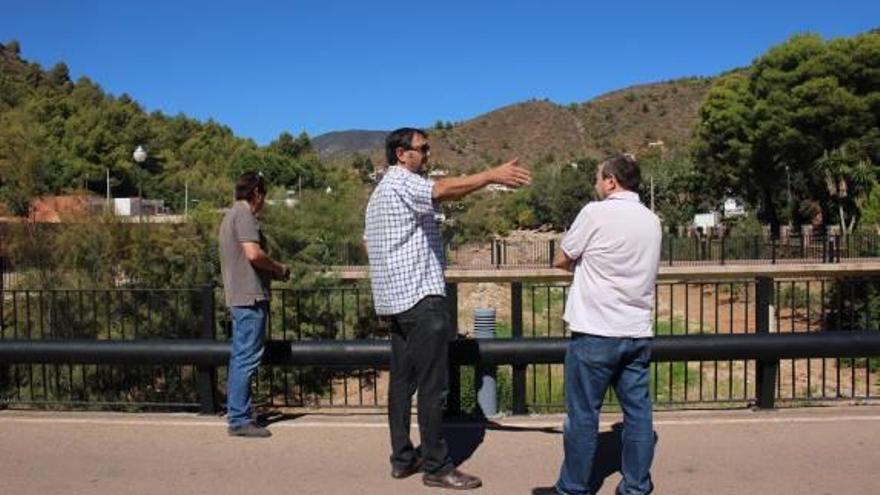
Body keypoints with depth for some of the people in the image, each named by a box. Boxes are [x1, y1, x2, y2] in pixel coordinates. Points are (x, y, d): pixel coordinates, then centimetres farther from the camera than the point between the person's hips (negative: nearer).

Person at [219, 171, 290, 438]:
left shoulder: (231, 215, 22)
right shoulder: (244, 214, -10)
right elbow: (253, 254, -22)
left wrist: (272, 272, 18)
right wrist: (279, 268, -7)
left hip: (238, 296, 11)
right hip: (250, 296, -11)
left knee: (240, 358, 14)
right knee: (246, 358, -8)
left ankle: (236, 415, 21)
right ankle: (240, 419, -4)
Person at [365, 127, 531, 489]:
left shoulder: (378, 194, 23)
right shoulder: (402, 182, -9)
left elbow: (368, 242, 25)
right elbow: (442, 190, -29)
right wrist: (492, 175, -35)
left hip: (394, 299, 10)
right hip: (420, 297, -10)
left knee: (402, 380, 12)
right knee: (433, 385, -6)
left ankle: (402, 458, 18)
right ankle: (436, 466, 0)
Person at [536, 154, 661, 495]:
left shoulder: (596, 213, -9)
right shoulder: (652, 220, 10)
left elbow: (560, 261, 1)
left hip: (596, 332, -6)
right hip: (638, 333, 6)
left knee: (583, 415, 3)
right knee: (638, 411, 10)